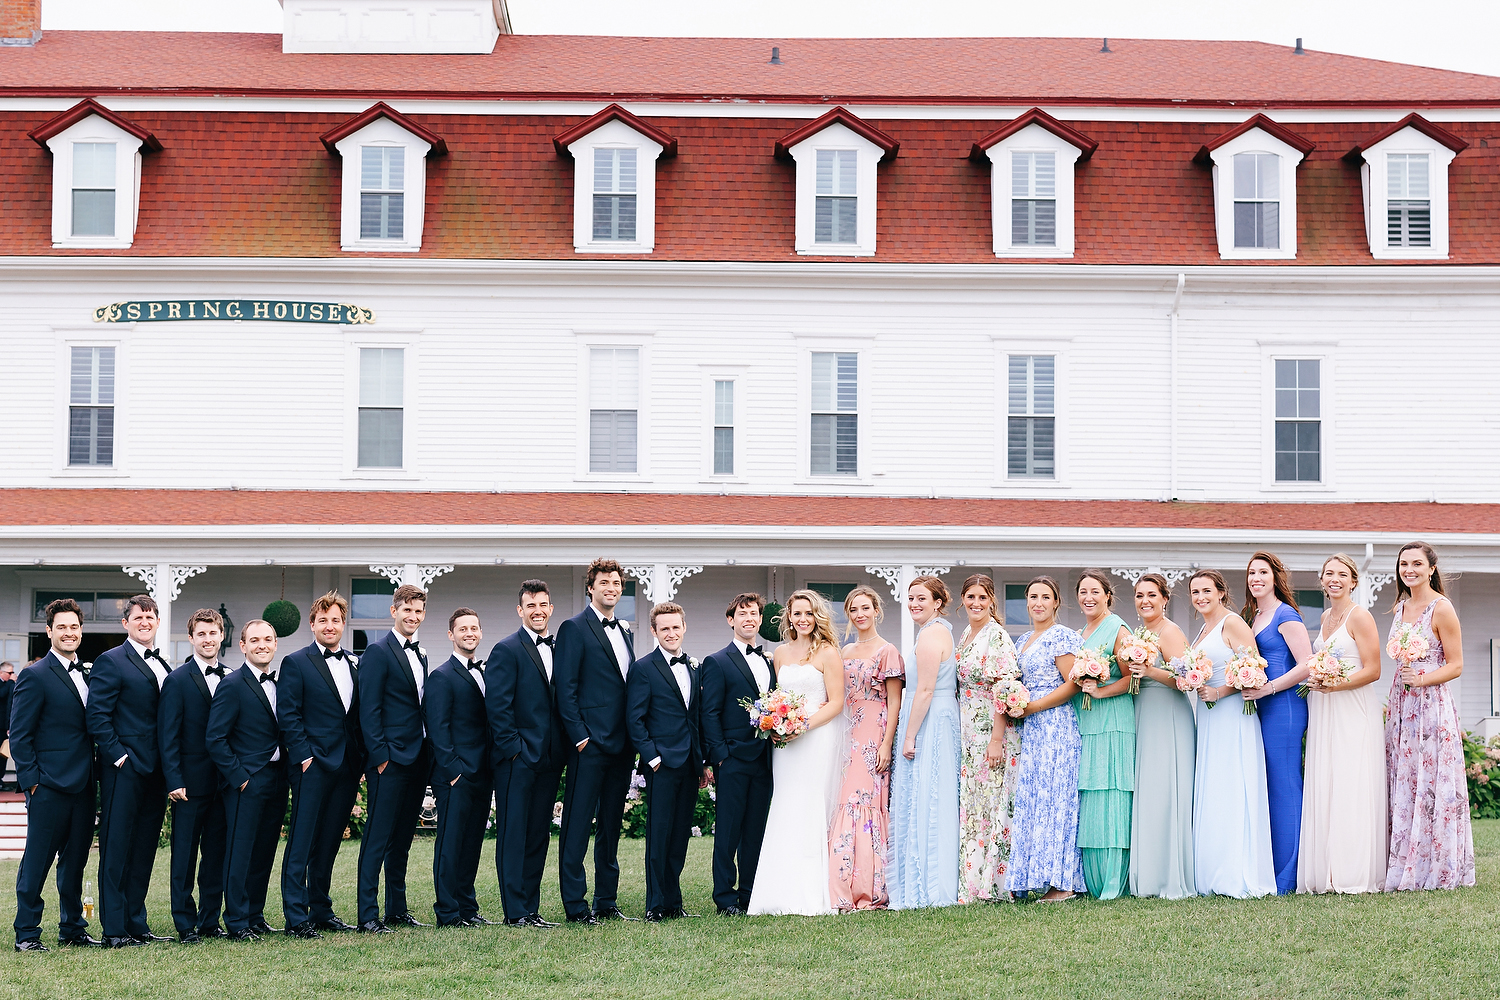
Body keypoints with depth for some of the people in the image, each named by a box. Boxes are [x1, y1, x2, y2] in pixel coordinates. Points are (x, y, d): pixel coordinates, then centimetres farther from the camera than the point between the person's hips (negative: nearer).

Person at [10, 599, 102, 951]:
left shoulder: (87, 674, 14)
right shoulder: (35, 676, -7)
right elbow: (19, 735, -8)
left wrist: (95, 770, 12)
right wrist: (31, 780, -13)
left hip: (83, 785, 7)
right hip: (50, 786, -7)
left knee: (75, 861, 13)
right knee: (37, 861, -1)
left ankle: (73, 929, 21)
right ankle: (26, 933, 5)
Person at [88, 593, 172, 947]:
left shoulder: (163, 666, 17)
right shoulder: (111, 662, -6)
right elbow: (97, 716, -12)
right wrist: (119, 755, -16)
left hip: (155, 771, 7)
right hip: (125, 770, -7)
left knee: (144, 849, 11)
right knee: (117, 849, -3)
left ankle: (136, 924, 18)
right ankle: (114, 930, 0)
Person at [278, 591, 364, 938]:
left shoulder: (355, 664, 15)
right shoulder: (296, 663, -2)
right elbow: (287, 716, -7)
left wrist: (362, 756, 7)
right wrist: (303, 756, -13)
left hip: (347, 766, 6)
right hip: (313, 765, -5)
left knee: (329, 843, 12)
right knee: (301, 844, -4)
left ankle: (321, 911, 20)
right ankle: (296, 918, -3)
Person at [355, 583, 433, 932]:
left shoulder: (421, 654, 16)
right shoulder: (378, 652, -7)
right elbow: (369, 710, -11)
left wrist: (429, 754, 12)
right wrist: (380, 755, -16)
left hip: (418, 758, 8)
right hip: (390, 759, -8)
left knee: (402, 838, 12)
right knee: (377, 838, -7)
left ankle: (398, 910, 18)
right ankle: (368, 916, -6)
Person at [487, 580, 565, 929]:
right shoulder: (506, 650, -5)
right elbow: (497, 706, -10)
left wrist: (563, 749, 7)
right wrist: (513, 748, -14)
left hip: (550, 758, 6)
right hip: (518, 757, -6)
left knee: (539, 834, 10)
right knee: (513, 834, -2)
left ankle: (531, 909, 15)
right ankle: (515, 912, 0)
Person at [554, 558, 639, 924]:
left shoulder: (624, 631, 17)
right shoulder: (575, 628, -5)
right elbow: (565, 688, -10)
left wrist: (636, 738, 11)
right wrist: (579, 736, -15)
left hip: (622, 745, 8)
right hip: (590, 744, -8)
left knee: (611, 825, 11)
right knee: (577, 825, -4)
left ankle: (606, 902, 17)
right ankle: (575, 905, -2)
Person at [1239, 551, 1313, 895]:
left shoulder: (1285, 616, -6)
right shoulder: (1253, 617, 19)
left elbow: (1306, 666, -13)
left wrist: (1267, 689, -17)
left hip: (1284, 708, -8)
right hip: (1261, 711, 8)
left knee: (1283, 787, -6)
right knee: (1264, 787, 6)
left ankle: (1286, 878, -2)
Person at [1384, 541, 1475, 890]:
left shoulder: (1441, 608, -8)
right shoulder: (1401, 607, 14)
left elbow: (1455, 665, -8)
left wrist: (1421, 679, -22)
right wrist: (1392, 701, 13)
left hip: (1432, 704, -7)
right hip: (1401, 706, 7)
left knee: (1433, 788, -4)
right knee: (1404, 789, 5)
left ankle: (1438, 870, 2)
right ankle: (1405, 870, 9)